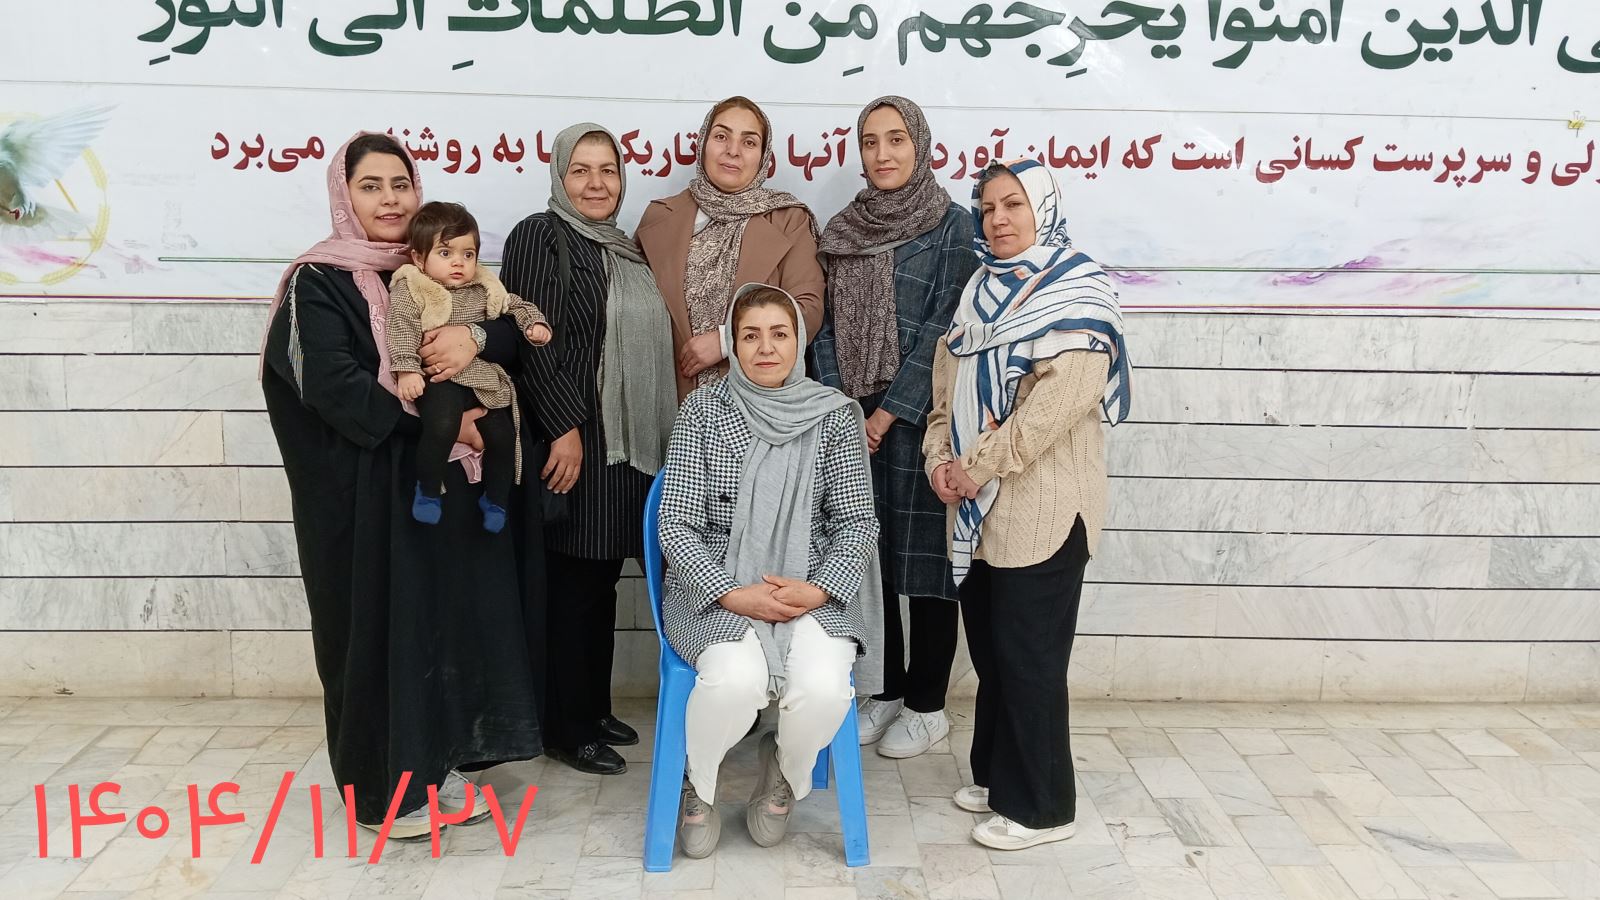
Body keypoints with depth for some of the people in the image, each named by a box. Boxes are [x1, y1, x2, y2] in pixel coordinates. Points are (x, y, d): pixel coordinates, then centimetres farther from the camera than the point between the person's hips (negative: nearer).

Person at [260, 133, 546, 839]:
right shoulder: (317, 282, -5)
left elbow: (513, 328, 4)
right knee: (377, 625, 2)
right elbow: (334, 386, -18)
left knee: (448, 613, 7)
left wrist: (475, 335, -18)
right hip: (362, 489, -5)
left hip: (445, 478, 5)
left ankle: (434, 763, 22)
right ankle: (383, 787, 16)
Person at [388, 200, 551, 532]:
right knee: (441, 426, -31)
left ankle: (496, 501, 25)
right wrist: (406, 369, -25)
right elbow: (402, 327, -12)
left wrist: (534, 322, 1)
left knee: (503, 436, 2)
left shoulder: (484, 289, 13)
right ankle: (427, 490, -7)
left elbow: (515, 305, 22)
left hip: (486, 380, 6)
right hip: (441, 380, -6)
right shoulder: (411, 290, -2)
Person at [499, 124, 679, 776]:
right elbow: (532, 341, -15)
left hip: (628, 445, 7)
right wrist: (566, 427, -20)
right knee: (574, 584, 0)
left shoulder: (624, 249, 17)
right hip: (573, 440, -7)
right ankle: (567, 728, 12)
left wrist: (654, 438, 17)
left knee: (602, 581, 13)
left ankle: (595, 710, 26)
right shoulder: (539, 237, -6)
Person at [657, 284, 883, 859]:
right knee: (736, 679, -31)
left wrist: (820, 587, -15)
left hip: (810, 589, 1)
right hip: (714, 587, -1)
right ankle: (697, 781, 4)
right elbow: (676, 524, -4)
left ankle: (784, 771, 10)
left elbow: (857, 520, 2)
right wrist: (731, 593, -17)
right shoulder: (703, 410, -1)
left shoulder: (835, 415, 2)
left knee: (824, 686, -28)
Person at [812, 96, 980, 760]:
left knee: (924, 557, 2)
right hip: (850, 420, 5)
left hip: (918, 418, -5)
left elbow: (942, 331, -10)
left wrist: (888, 414, -12)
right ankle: (886, 692, 24)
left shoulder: (953, 226, -3)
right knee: (865, 556, 9)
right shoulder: (844, 230, 12)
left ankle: (926, 705, 15)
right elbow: (827, 325, 10)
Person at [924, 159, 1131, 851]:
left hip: (1043, 503, -7)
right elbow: (947, 381, 14)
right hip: (977, 506, 7)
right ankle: (997, 774, 30)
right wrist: (941, 458, -2)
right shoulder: (982, 292, 16)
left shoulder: (1077, 293, -7)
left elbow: (1061, 399, -19)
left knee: (1028, 654, -1)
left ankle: (1040, 807, 11)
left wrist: (979, 466, -17)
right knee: (988, 647, 14)